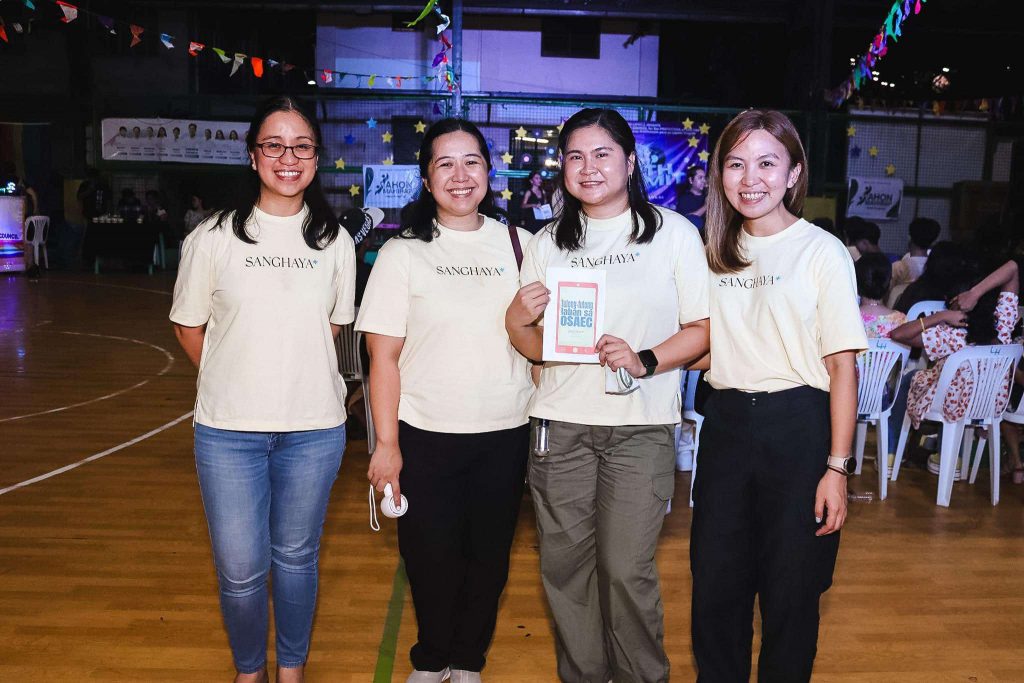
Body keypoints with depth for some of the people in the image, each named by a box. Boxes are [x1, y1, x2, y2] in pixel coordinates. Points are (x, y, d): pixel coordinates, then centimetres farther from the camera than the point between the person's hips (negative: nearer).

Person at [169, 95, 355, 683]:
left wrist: (297, 377, 8)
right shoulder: (214, 237, -3)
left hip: (314, 428, 1)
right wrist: (238, 380, 7)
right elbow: (189, 326, 6)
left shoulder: (335, 240, 2)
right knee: (241, 569, 8)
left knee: (296, 558, 15)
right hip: (229, 430, -1)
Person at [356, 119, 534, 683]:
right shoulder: (402, 253, -3)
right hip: (426, 434, -2)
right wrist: (386, 444, -7)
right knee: (431, 557, 9)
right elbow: (384, 356, -5)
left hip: (505, 432, 2)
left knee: (488, 555, 13)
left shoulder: (519, 246, 4)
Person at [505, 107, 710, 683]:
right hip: (561, 424, 3)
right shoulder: (547, 244, 11)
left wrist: (646, 361, -17)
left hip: (641, 427, -3)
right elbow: (536, 347, 13)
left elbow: (703, 327, -2)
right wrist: (518, 321, -9)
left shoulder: (673, 232, 3)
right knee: (566, 564, 8)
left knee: (627, 569, -1)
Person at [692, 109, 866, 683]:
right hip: (725, 424, 4)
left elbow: (843, 366, -8)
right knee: (715, 586, 12)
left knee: (791, 589, 8)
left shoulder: (823, 252, -6)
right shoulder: (714, 251, 8)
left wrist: (837, 467, -12)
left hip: (799, 427, -4)